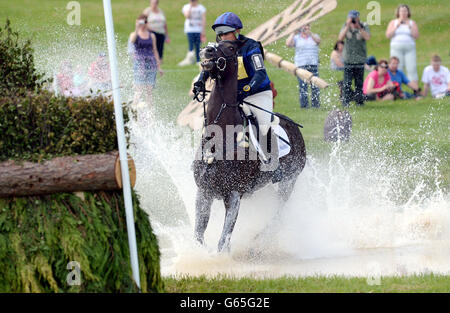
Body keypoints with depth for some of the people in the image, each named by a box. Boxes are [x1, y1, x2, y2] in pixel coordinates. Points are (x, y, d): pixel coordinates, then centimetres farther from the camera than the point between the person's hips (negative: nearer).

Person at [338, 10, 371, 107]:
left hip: (360, 59, 0)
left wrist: (359, 27, -21)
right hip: (348, 58, 1)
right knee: (347, 82, -4)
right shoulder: (346, 26, 3)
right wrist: (348, 26, -16)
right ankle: (346, 101, 1)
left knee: (359, 82, 1)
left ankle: (359, 100, 10)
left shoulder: (364, 26, 0)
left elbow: (367, 37, -16)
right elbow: (340, 38, -10)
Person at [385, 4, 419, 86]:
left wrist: (409, 26, -10)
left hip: (409, 49, 0)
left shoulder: (412, 23, 12)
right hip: (396, 48, 0)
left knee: (412, 69, -9)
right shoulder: (393, 22, 13)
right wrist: (397, 26, -5)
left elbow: (416, 36, 1)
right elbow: (388, 35, 2)